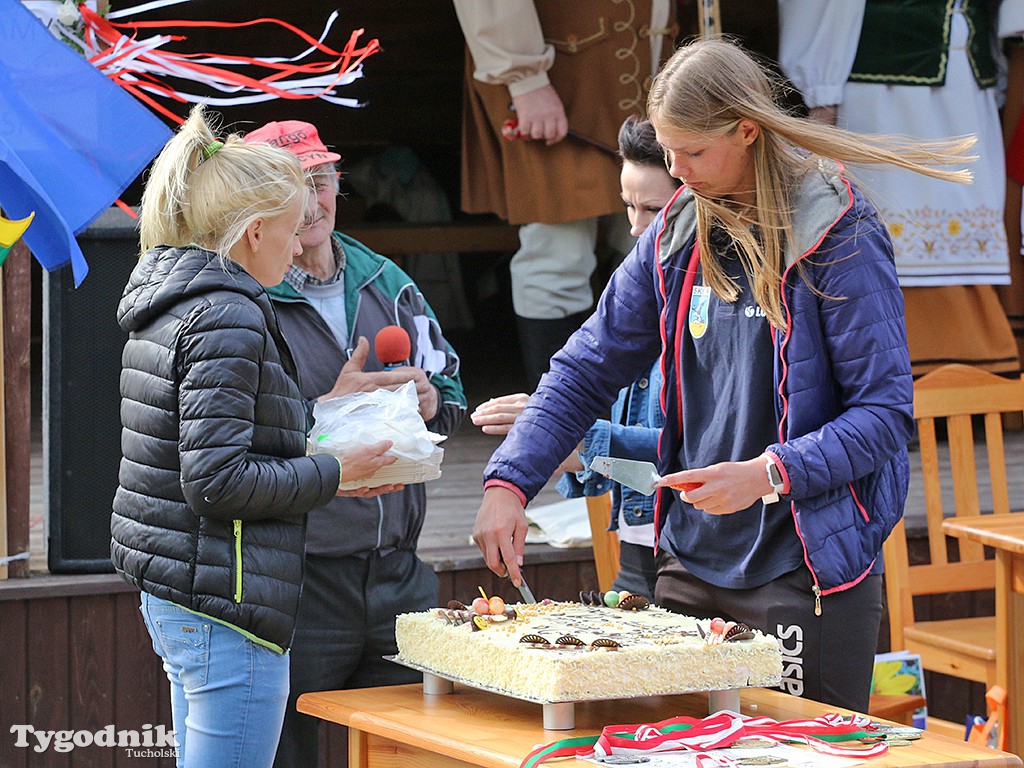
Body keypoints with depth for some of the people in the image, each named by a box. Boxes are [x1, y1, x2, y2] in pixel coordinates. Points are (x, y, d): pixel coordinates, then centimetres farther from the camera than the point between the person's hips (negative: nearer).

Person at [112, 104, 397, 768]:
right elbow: (216, 481, -22)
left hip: (171, 597, 10)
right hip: (226, 611, -10)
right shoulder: (227, 318, -16)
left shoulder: (171, 308, 14)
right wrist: (334, 475, -11)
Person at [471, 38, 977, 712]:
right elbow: (586, 371, 11)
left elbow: (886, 411, -12)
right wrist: (507, 484, -2)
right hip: (693, 565, 6)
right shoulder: (676, 238, 8)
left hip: (808, 573, -6)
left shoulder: (840, 237, -10)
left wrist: (770, 474, -24)